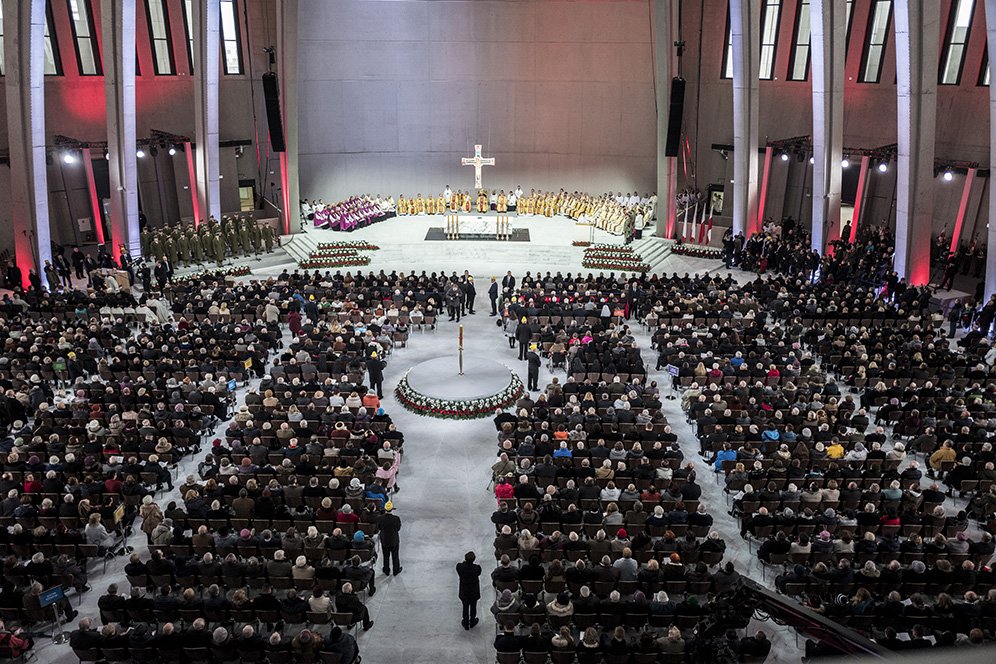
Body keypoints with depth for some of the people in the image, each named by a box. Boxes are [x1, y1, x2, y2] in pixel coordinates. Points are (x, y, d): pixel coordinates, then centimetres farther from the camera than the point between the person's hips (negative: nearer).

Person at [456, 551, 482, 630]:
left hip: (464, 592, 1)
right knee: (473, 606, 24)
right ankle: (472, 622, 43)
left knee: (465, 607, 22)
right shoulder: (477, 568, -31)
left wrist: (464, 562, -4)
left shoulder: (459, 566, -29)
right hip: (474, 591, -1)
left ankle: (466, 623, 38)